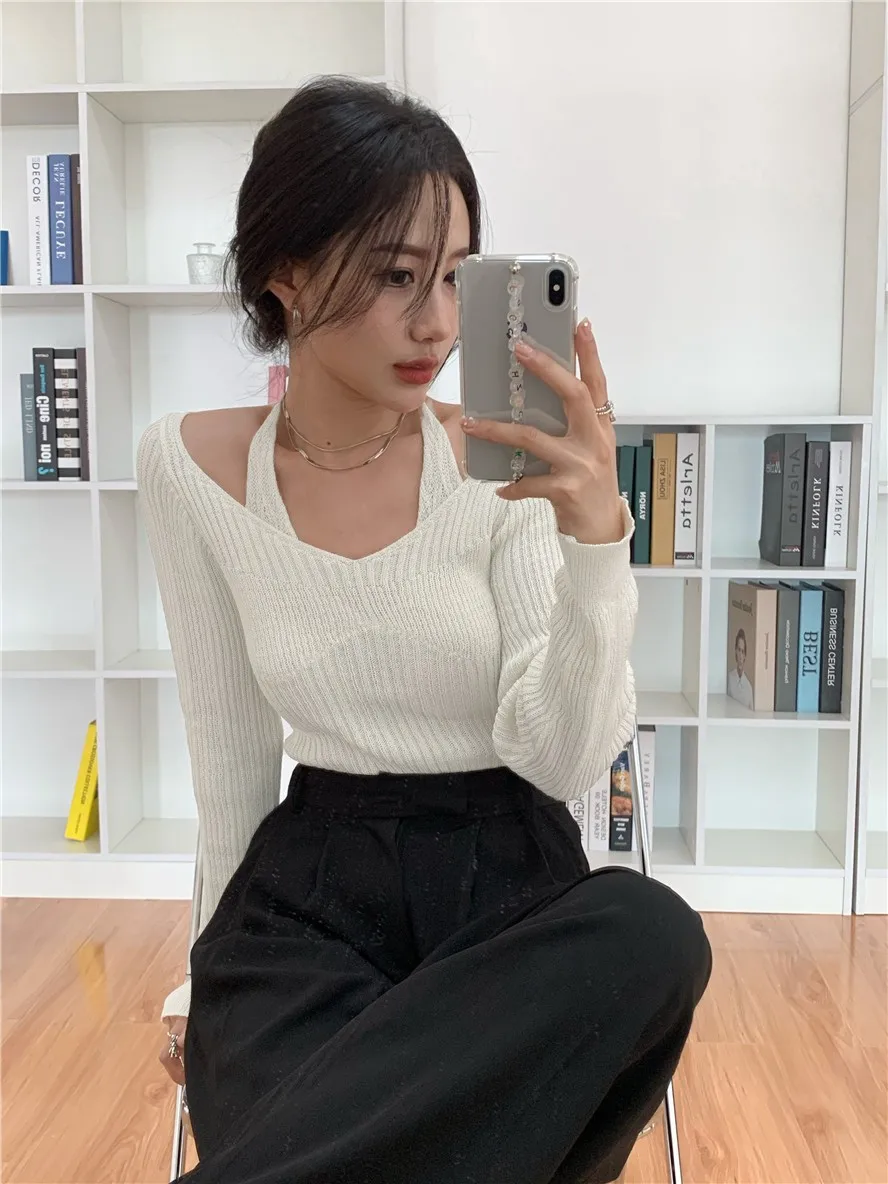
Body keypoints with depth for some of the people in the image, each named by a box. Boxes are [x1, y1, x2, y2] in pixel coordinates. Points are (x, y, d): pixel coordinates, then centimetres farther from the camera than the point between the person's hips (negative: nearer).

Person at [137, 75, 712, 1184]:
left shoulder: (507, 461, -8)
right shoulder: (188, 463, -3)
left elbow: (561, 760, -14)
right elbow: (228, 742, 6)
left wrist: (595, 537, -28)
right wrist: (222, 961, 13)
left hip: (514, 884, 2)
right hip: (309, 894, -1)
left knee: (652, 932, -33)